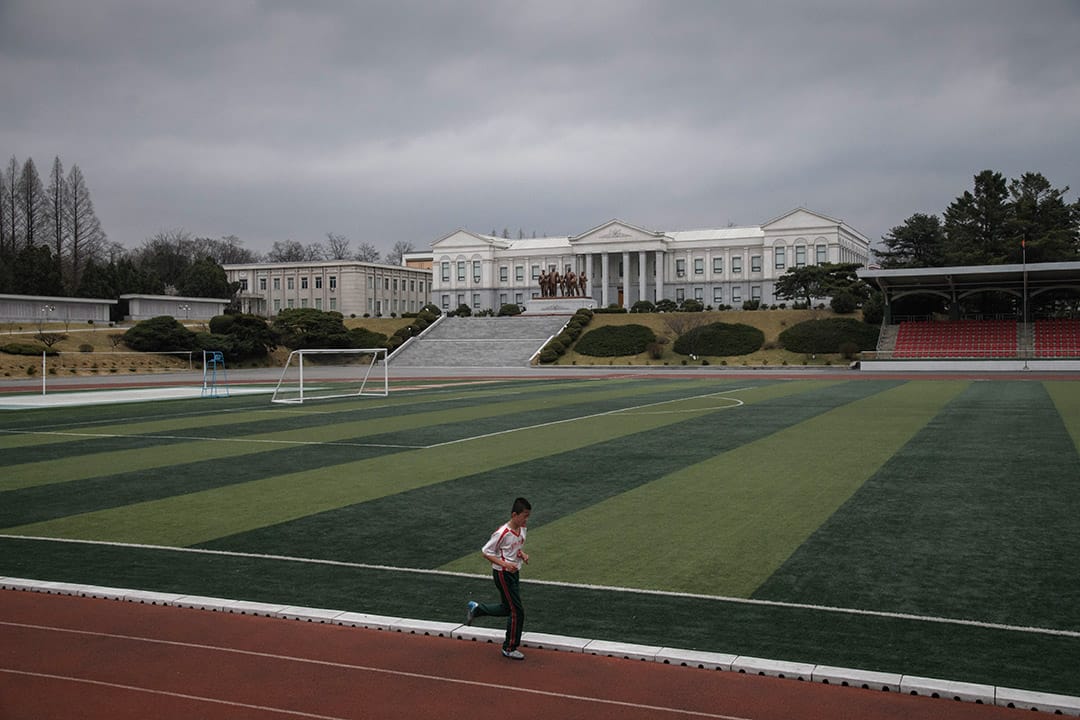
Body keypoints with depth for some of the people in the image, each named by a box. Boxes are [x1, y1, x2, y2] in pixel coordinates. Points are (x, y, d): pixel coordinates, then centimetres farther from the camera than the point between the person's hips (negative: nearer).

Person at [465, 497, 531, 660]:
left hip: (514, 572, 9)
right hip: (503, 574, -9)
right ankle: (509, 649, 10)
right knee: (517, 611, -5)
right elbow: (485, 552, -18)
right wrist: (505, 564, -26)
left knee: (507, 608, 20)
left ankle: (475, 608, 38)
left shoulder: (522, 529, 0)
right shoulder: (502, 533, -24)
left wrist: (522, 554, -2)